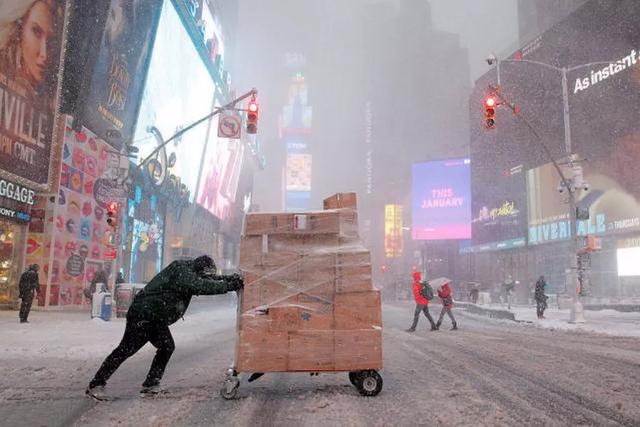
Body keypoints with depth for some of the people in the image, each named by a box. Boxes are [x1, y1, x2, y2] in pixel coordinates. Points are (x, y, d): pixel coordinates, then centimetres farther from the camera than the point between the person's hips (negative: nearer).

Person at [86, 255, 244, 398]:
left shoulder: (190, 272, 6)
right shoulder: (181, 270, -22)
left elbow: (209, 280, 14)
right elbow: (202, 286, -33)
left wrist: (230, 279, -2)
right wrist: (229, 286, -30)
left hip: (156, 319, 10)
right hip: (143, 314, -10)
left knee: (167, 347, 4)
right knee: (126, 349, -6)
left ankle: (151, 384, 13)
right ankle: (96, 384, 2)